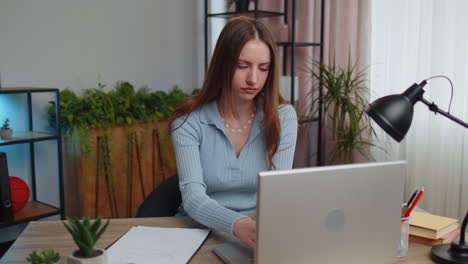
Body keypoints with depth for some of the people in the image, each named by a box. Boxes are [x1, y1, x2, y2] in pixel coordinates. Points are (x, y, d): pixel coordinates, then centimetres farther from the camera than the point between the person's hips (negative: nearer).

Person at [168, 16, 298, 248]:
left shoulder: (283, 117, -5)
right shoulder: (189, 121, -10)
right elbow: (193, 197, -19)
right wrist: (237, 224, -38)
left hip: (259, 232, 1)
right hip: (201, 229, -1)